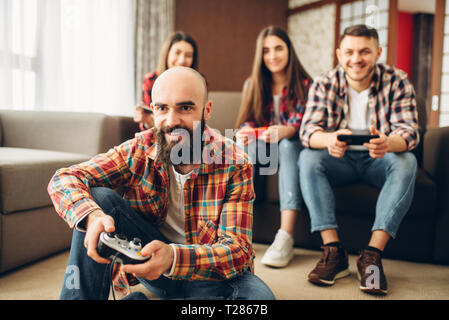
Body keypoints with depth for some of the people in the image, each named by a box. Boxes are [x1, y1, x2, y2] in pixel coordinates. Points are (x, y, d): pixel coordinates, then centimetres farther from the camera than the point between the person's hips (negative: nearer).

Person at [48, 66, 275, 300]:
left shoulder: (235, 165, -17)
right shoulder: (140, 149, -10)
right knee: (98, 197, -17)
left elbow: (238, 250, -23)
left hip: (209, 276, 0)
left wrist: (174, 257, -43)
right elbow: (64, 179, -14)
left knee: (259, 295, -33)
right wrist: (92, 215, -38)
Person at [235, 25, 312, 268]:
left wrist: (283, 131, -37)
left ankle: (286, 237, -45)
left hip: (292, 147, -2)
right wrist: (244, 133, -23)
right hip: (260, 152, 2)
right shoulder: (252, 85, 7)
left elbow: (299, 125, -13)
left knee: (288, 144, -35)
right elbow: (247, 121, 3)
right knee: (249, 145, -31)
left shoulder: (303, 84, -3)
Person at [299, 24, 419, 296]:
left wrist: (389, 143, -46)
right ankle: (334, 251, -29)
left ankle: (372, 254, -31)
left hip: (378, 160, 0)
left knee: (406, 162, -30)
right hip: (340, 161, 1)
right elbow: (308, 130, -19)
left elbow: (409, 130, -20)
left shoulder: (397, 82, -10)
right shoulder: (324, 84, -8)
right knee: (308, 158, -27)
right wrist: (329, 139, -45)